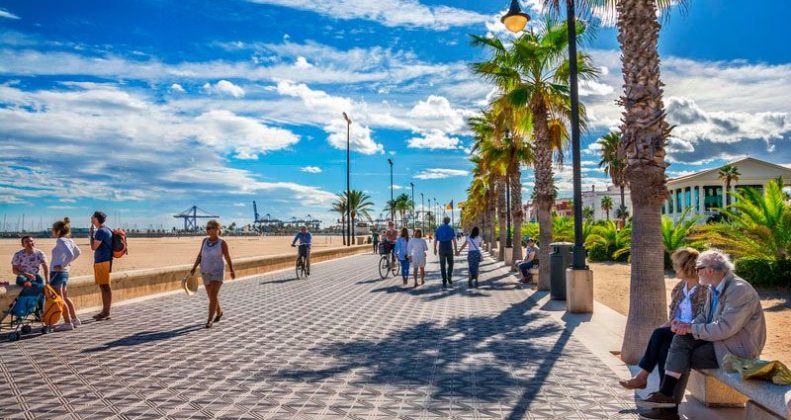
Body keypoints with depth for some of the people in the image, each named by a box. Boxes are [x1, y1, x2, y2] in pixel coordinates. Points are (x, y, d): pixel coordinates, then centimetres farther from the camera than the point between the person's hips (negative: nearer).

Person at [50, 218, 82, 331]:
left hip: (58, 272, -9)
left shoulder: (60, 241, -17)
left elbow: (70, 254, -30)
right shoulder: (69, 240, 8)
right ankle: (75, 319, 24)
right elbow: (77, 252, 23)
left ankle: (68, 323, 2)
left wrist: (62, 265, -21)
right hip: (65, 272, 9)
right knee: (65, 298, 19)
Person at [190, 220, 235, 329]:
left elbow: (228, 258, -2)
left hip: (217, 272, -5)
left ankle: (209, 320, -8)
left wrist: (232, 271, 4)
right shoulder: (205, 240, 4)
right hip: (206, 272, 5)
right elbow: (200, 255, 7)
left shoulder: (222, 243, -9)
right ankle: (219, 312, 37)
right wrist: (194, 268, -2)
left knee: (213, 296, -15)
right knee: (211, 296, 14)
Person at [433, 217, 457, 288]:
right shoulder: (451, 229, -1)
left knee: (442, 265, 6)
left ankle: (444, 282, 2)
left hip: (441, 248, 1)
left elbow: (435, 240, 5)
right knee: (450, 263, 17)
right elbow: (454, 240, -5)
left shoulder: (438, 229, 5)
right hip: (449, 248, -1)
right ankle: (449, 277, 1)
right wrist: (455, 250, 0)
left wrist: (435, 249, 14)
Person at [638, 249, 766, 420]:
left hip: (738, 347, -8)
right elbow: (705, 316, 12)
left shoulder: (740, 290, -22)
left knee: (684, 359, -14)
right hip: (719, 337, 8)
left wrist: (692, 328, -18)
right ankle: (666, 395, -14)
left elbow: (724, 328, -27)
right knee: (681, 339, -11)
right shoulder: (714, 287, 6)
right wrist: (687, 326, -9)